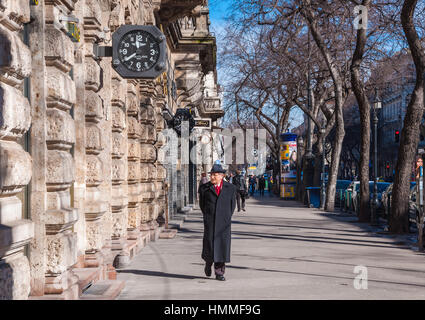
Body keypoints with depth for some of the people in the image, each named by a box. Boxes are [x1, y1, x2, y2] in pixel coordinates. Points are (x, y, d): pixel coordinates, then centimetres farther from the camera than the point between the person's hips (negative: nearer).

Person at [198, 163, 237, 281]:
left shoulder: (231, 188, 5)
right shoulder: (204, 188, 4)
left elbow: (232, 205, 13)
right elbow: (202, 205, 12)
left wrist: (227, 218, 9)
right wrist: (208, 218, 10)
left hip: (224, 223, 0)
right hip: (210, 223, 0)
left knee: (223, 246, -3)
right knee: (209, 245, -3)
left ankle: (219, 273, 4)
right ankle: (208, 262, 27)